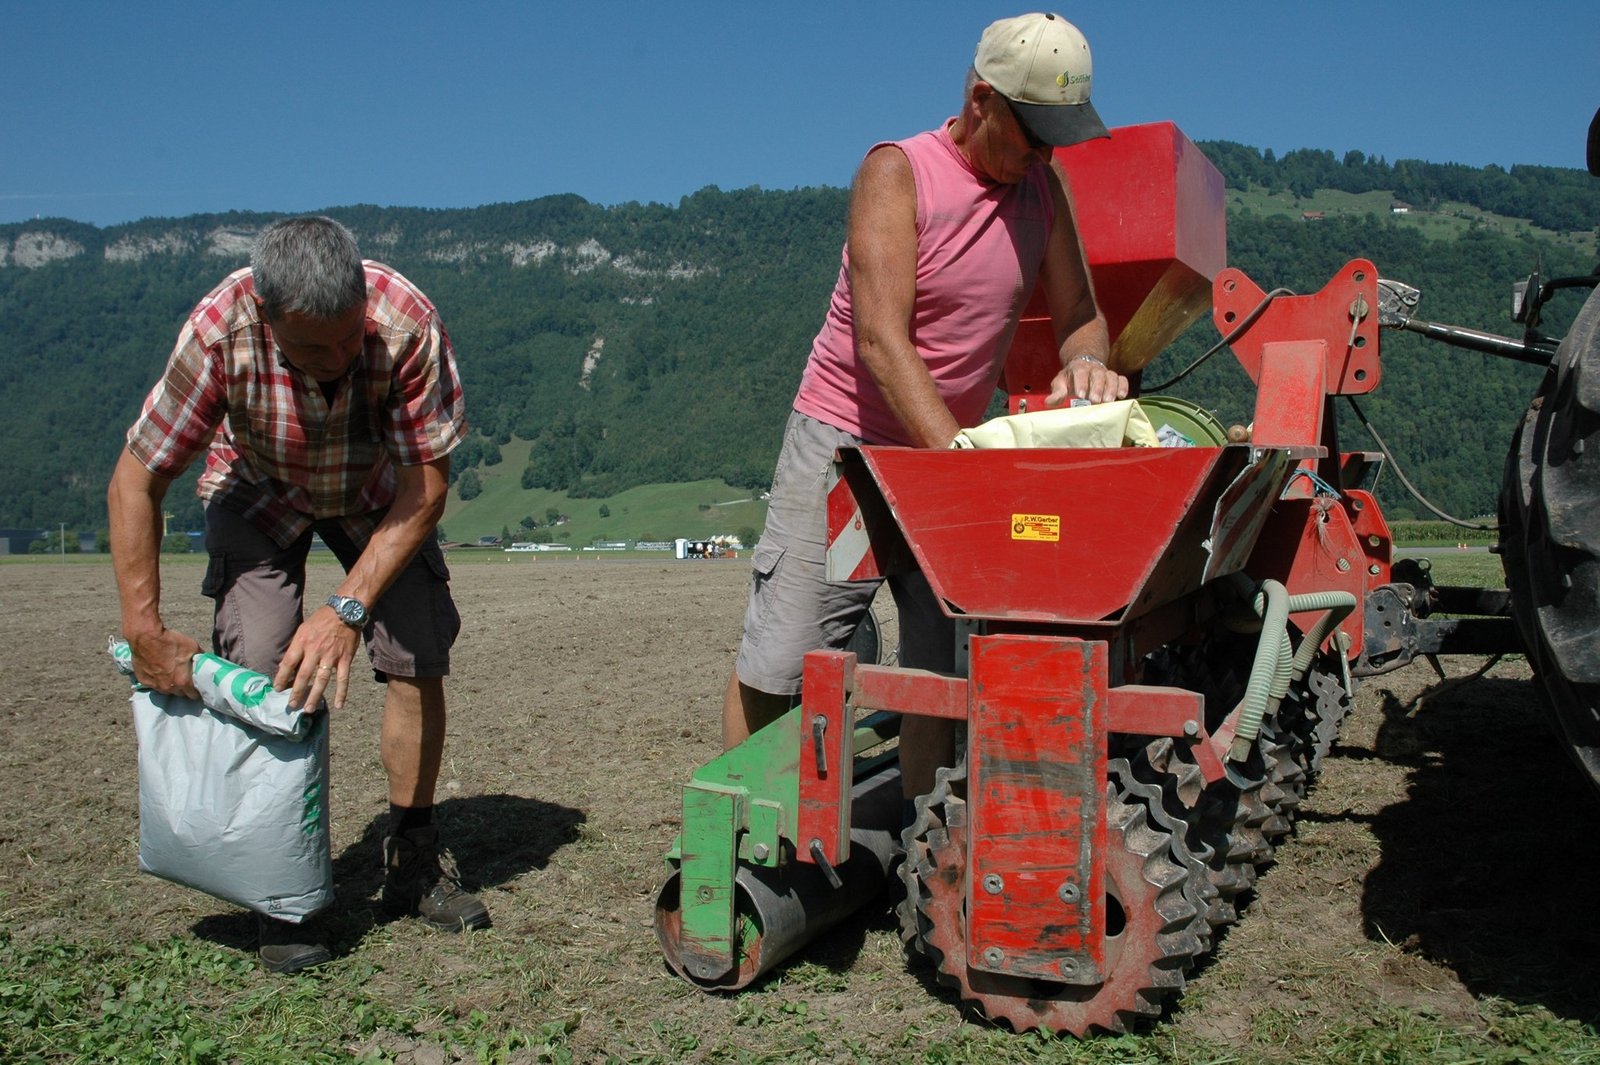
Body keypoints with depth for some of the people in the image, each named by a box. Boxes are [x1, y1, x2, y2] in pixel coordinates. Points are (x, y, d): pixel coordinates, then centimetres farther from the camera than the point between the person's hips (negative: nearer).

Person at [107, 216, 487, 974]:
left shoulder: (406, 322, -37)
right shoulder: (220, 331, -36)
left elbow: (426, 485, -28)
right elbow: (135, 483, -24)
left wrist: (348, 608, -35)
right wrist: (145, 632, -26)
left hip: (376, 491, 1)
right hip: (261, 492, 0)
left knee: (418, 661, -10)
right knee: (259, 674, -16)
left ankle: (412, 863, 9)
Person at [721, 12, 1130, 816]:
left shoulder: (1045, 190, 4)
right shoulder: (898, 172, -13)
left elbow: (1079, 318, 4)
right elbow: (883, 339, -22)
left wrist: (1087, 363, -21)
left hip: (954, 448, 5)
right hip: (843, 442, -5)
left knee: (943, 669, 1)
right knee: (776, 661, -2)